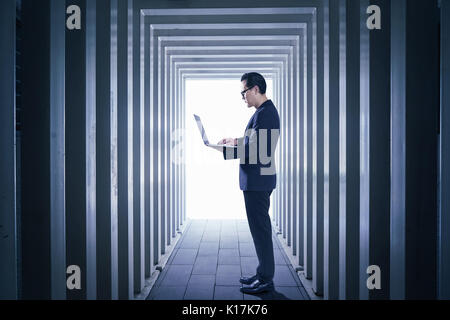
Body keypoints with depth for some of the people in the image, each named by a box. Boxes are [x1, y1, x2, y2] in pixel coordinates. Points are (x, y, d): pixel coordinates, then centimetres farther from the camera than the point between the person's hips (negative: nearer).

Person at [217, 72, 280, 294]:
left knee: (260, 228, -3)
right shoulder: (265, 111, 15)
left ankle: (266, 280, 8)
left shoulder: (265, 113, -18)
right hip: (256, 180, 11)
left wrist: (223, 150, -19)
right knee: (260, 228, 16)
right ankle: (264, 273, 28)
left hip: (257, 181, -11)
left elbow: (255, 150, -23)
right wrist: (237, 141, 13)